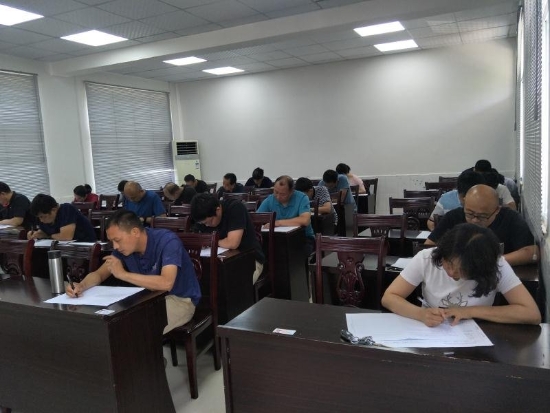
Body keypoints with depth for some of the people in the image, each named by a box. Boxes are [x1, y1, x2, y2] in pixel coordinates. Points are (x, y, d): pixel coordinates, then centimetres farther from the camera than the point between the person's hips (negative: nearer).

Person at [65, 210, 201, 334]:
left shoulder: (167, 241, -26)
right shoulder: (124, 247, -5)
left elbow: (166, 283, -39)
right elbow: (99, 274, 4)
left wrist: (123, 274, -31)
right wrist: (81, 286, -19)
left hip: (179, 300, -6)